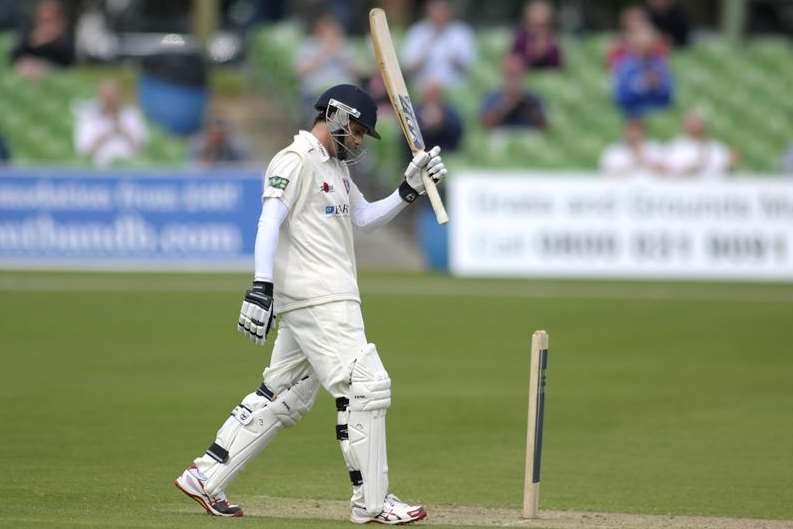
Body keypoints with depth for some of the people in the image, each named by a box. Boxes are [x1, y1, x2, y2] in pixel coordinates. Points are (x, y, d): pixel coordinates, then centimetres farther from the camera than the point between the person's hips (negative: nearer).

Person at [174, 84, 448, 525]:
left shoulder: (334, 169, 23)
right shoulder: (294, 161, -8)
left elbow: (366, 217, 24)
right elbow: (270, 223, -18)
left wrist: (409, 189, 9)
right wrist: (261, 287, -27)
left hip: (332, 301, 10)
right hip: (316, 301, -10)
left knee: (284, 398, 12)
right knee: (365, 386, -12)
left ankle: (205, 476, 15)